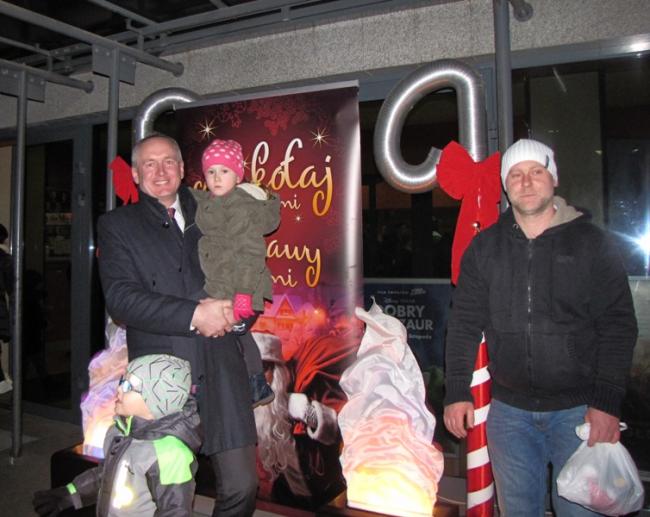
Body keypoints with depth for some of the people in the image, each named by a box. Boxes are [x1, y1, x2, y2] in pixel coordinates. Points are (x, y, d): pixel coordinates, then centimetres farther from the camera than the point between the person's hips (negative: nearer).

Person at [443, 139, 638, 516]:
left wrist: (607, 402, -9)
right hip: (509, 411, 2)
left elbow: (618, 325, -3)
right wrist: (457, 392, 0)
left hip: (579, 410, -2)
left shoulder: (591, 242, -2)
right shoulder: (484, 247, 3)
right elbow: (464, 323, 5)